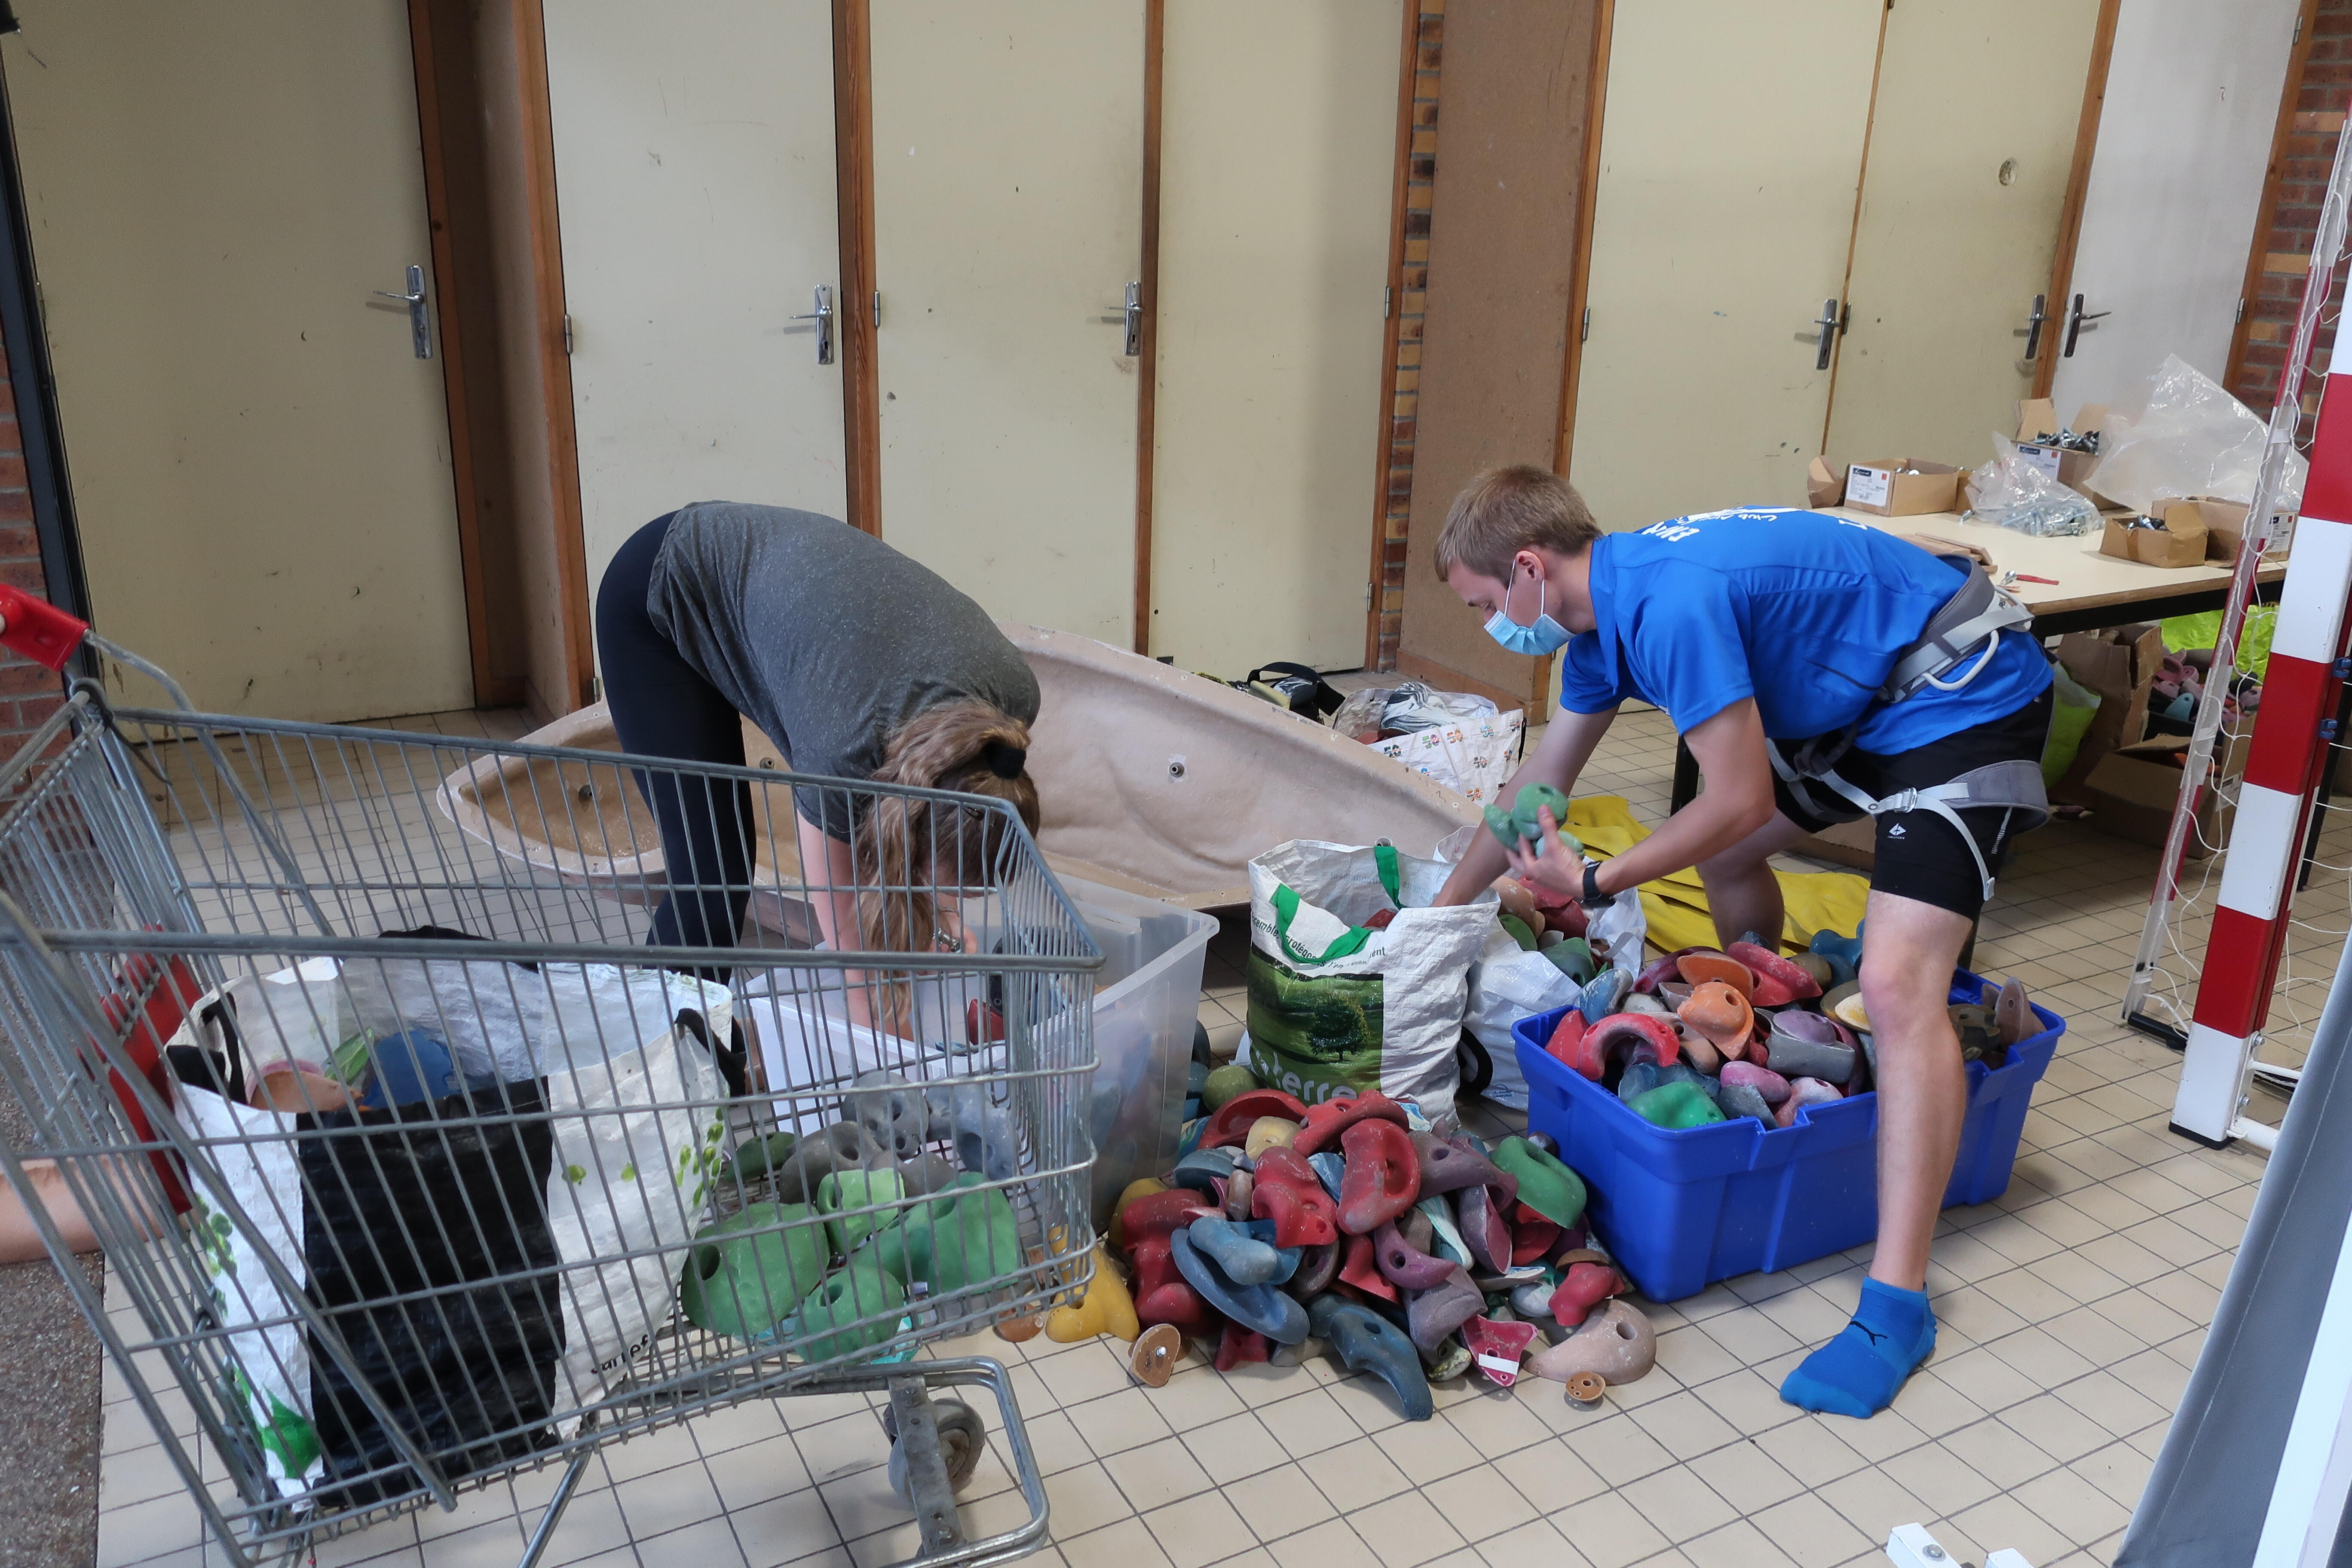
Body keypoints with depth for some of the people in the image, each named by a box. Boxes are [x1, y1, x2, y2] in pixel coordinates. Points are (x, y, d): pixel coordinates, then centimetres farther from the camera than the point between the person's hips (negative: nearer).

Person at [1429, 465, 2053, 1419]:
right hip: (1864, 699, 10)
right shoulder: (1603, 605, 2)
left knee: (1897, 988, -21)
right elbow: (1541, 784, 14)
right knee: (1726, 857, 21)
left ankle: (1898, 1301, -16)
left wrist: (1594, 885, -11)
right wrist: (1440, 910, 20)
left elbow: (1737, 804, -23)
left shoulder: (1671, 604, -29)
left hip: (1963, 696, -10)